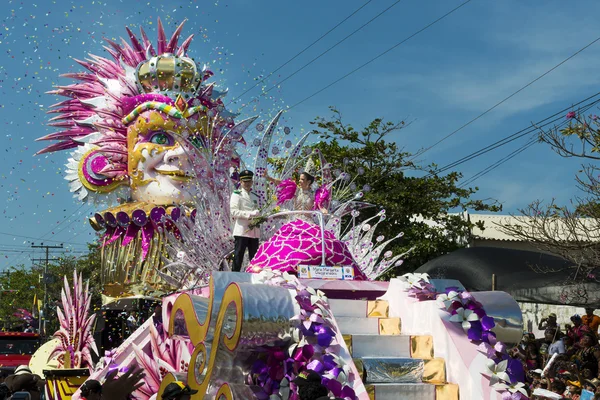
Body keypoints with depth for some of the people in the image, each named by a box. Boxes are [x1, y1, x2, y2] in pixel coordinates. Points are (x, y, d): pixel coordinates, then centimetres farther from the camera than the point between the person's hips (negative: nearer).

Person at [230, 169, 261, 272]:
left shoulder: (255, 196, 21)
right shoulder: (237, 195, 1)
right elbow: (234, 212, -11)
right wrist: (250, 214, -18)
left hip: (254, 231, 6)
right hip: (241, 231, -6)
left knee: (254, 258, 7)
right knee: (238, 256, -6)